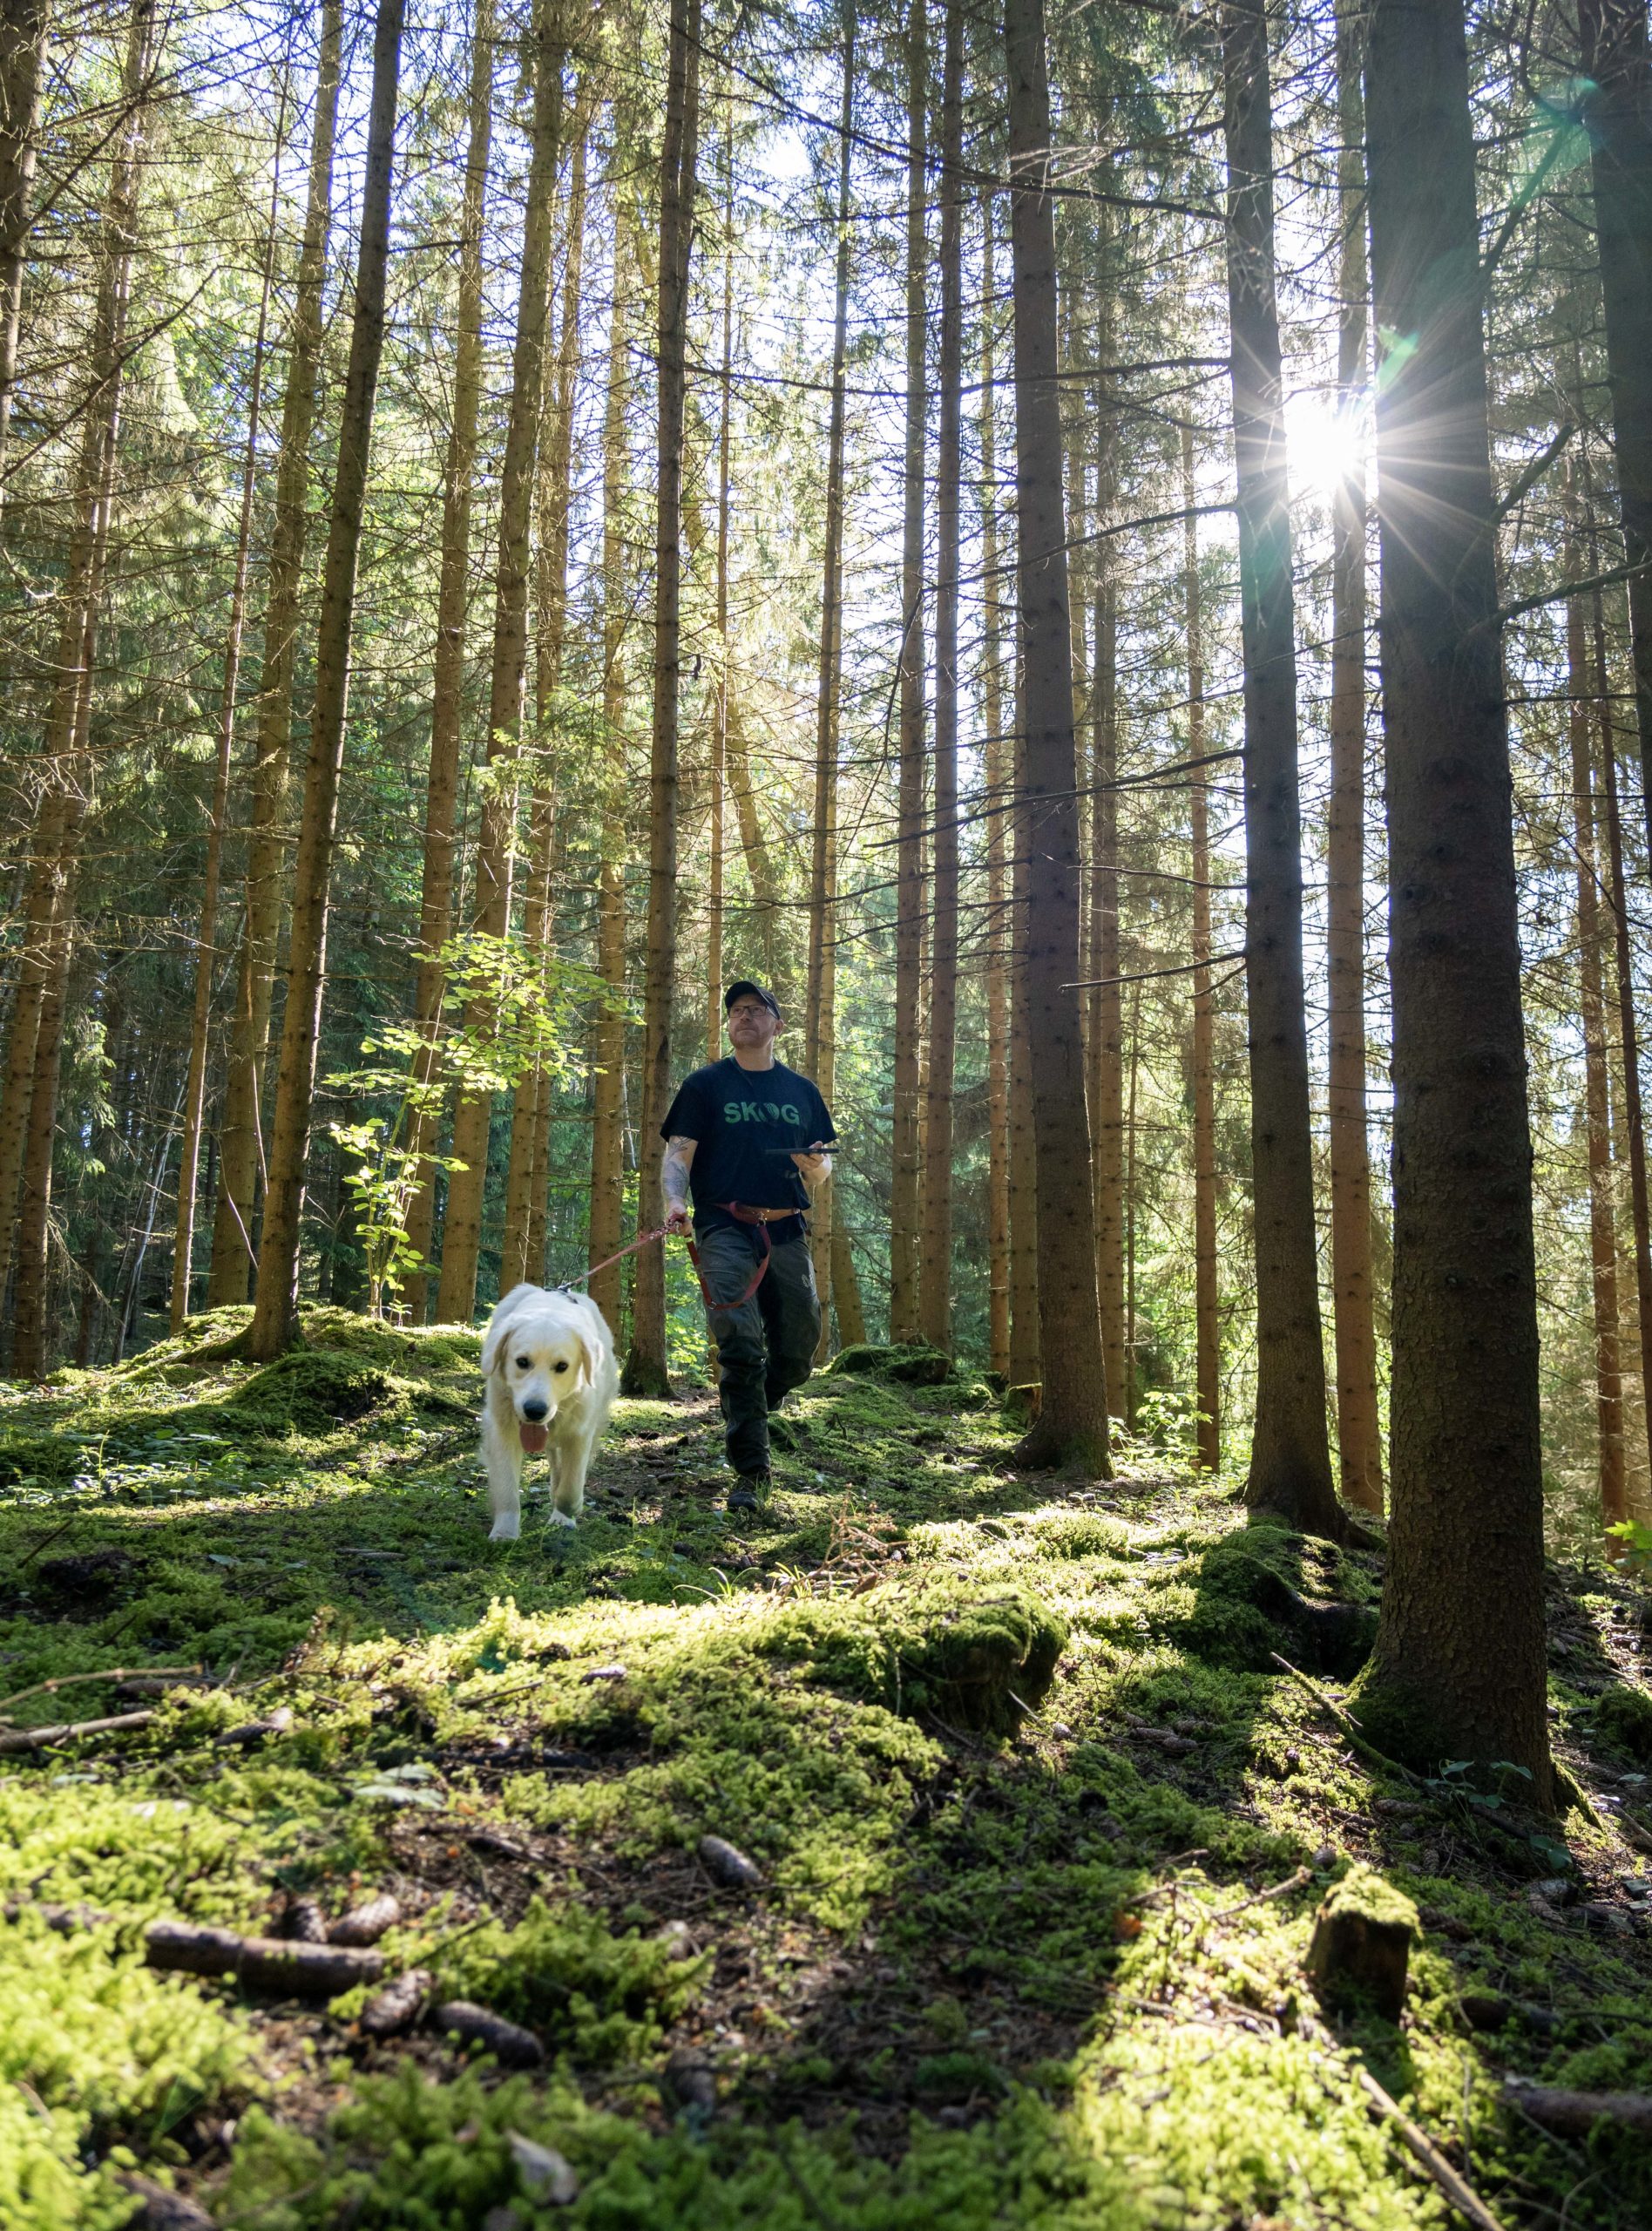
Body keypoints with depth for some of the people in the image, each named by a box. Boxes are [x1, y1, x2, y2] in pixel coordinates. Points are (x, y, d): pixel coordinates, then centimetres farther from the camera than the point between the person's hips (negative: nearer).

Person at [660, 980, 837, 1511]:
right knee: (740, 1347, -13)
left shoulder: (801, 1091, 17)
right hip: (725, 1232, -4)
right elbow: (678, 1154, 0)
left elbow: (821, 1174, 21)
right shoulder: (705, 1085, 8)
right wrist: (676, 1200, -19)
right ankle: (750, 1472, -8)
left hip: (787, 1234, 4)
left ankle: (755, 1412, 35)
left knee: (798, 1353, 5)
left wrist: (816, 1166, -4)